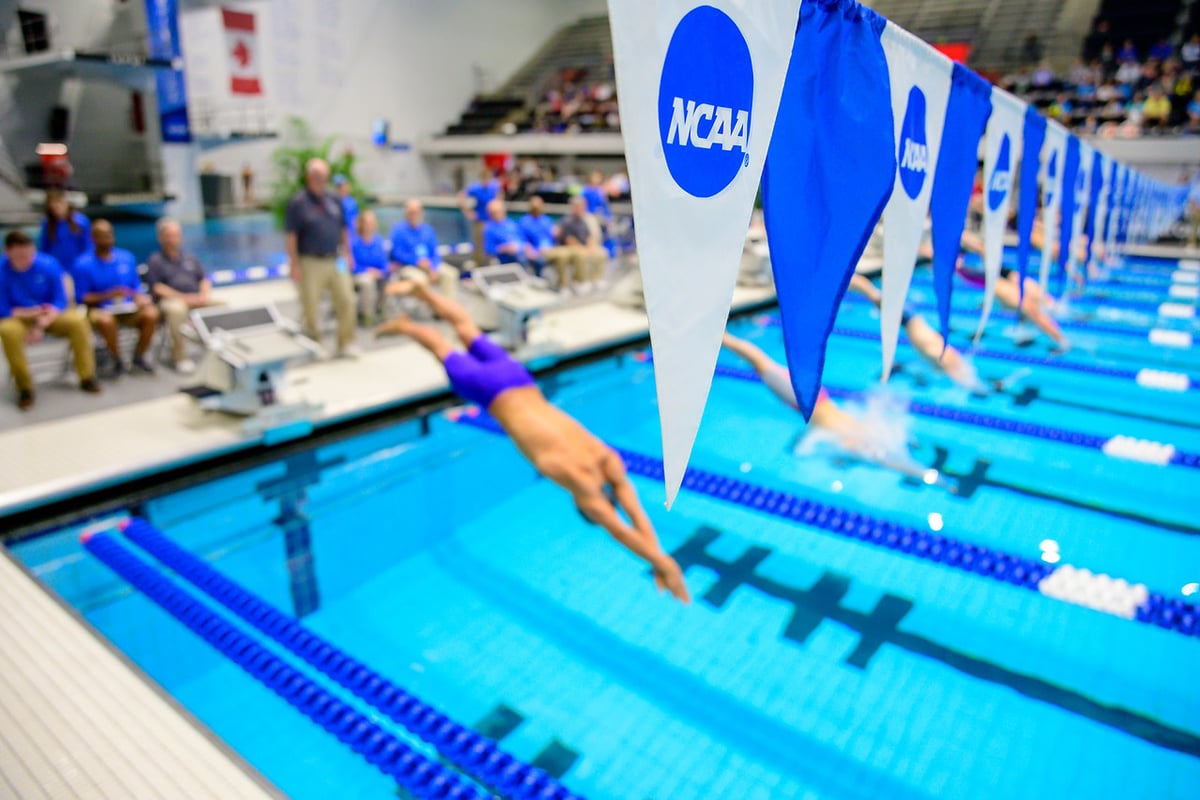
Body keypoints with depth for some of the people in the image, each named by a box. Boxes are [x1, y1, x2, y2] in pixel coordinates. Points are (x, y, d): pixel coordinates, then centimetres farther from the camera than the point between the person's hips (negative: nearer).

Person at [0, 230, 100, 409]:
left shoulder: (48, 264, -12)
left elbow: (60, 301, -11)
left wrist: (41, 325, -23)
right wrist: (35, 312, -19)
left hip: (51, 315, 1)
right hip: (19, 317, -1)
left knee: (78, 321, -29)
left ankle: (87, 378, -16)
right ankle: (24, 388, -20)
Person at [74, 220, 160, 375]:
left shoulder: (127, 257, 7)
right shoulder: (83, 264, -4)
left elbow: (136, 287, 13)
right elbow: (81, 298, -6)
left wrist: (139, 298, -10)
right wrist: (109, 295, -20)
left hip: (128, 308, 3)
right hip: (100, 309, -3)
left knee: (151, 314, -28)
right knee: (106, 320, -38)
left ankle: (138, 357, -6)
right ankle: (117, 360, -11)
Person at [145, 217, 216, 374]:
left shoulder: (190, 258, 24)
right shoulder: (154, 261, 9)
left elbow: (204, 279, 17)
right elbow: (157, 288, -3)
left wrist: (205, 294, -7)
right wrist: (183, 298, -16)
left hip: (196, 299, 5)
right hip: (170, 299, -4)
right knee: (176, 309, -40)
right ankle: (180, 357, -34)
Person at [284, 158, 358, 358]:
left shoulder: (334, 200, 10)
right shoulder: (298, 202, -5)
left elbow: (343, 230, 17)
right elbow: (291, 236, -7)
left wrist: (347, 254, 11)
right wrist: (294, 265, -11)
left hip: (335, 262, 4)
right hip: (311, 264, -4)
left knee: (346, 300, 0)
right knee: (311, 306, 2)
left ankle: (346, 344, 11)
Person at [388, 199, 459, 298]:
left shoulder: (427, 229, 11)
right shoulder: (398, 229, -3)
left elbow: (435, 253, 7)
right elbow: (397, 253, -11)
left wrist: (434, 269, -12)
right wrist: (417, 261, -22)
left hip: (428, 265, 5)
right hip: (407, 266, -5)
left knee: (450, 273, -16)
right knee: (419, 279, -36)